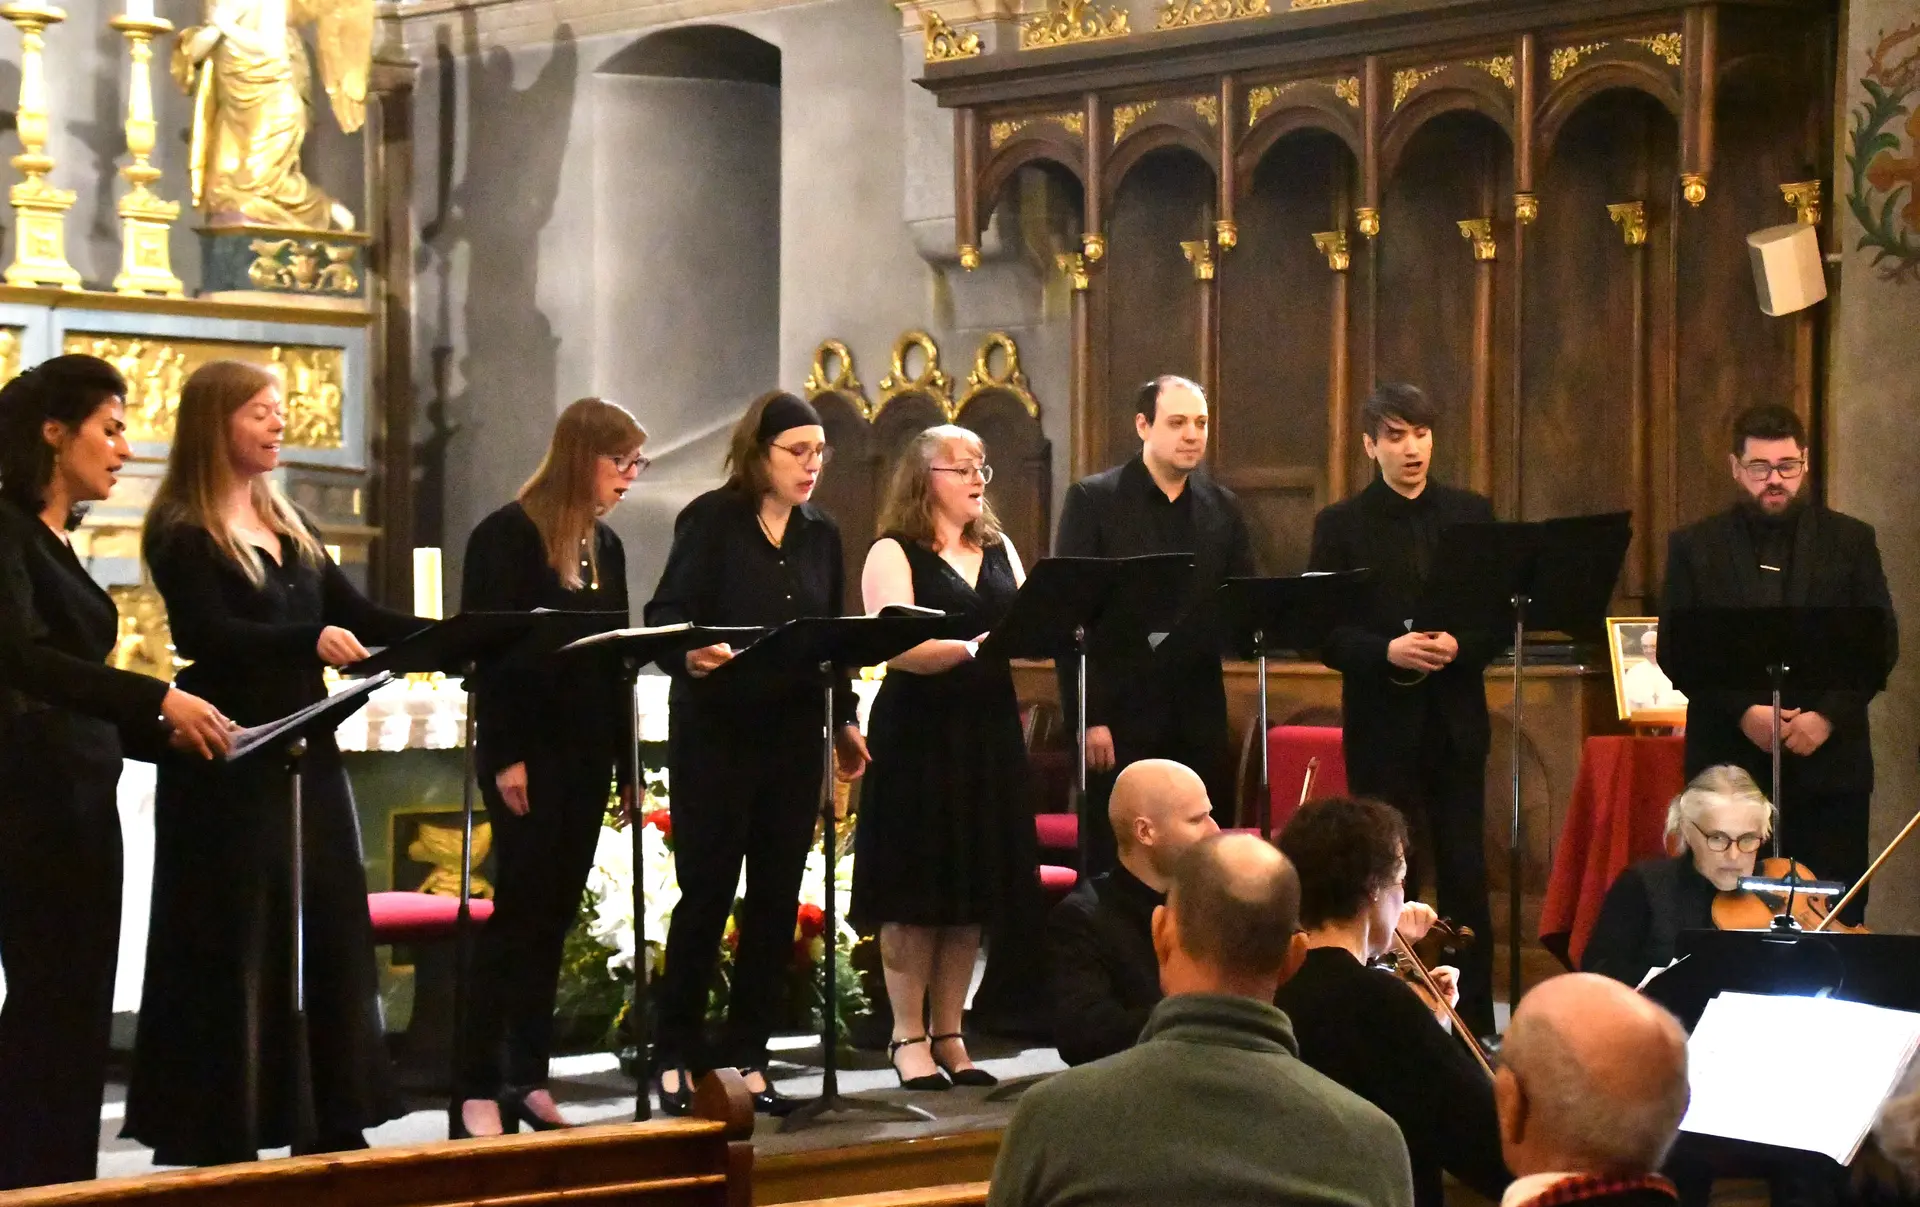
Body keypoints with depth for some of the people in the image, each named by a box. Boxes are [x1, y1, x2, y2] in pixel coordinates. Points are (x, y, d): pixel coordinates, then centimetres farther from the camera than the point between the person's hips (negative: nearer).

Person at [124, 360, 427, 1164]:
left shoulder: (289, 526, 16)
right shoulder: (182, 533, -7)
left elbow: (356, 617, 12)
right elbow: (208, 635, -20)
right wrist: (310, 641, -35)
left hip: (305, 757, 8)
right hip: (229, 766, -8)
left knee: (329, 938, 7)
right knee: (231, 951, -4)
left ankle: (334, 1126, 13)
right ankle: (216, 1136, 3)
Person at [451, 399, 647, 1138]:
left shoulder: (606, 547, 13)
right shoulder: (507, 536, -9)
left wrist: (627, 761, 10)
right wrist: (506, 757, -19)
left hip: (585, 753, 7)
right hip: (527, 753, -7)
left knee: (554, 916, 8)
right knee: (520, 911, -9)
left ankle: (528, 1078, 12)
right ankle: (478, 1088, -6)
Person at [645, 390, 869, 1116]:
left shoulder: (821, 536, 11)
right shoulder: (711, 521, -5)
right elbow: (666, 614, -12)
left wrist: (844, 720, 9)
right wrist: (689, 654, -32)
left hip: (793, 736, 5)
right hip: (716, 731, -5)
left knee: (777, 895, 5)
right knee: (706, 891, -2)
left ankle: (746, 1057, 13)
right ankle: (676, 1057, 8)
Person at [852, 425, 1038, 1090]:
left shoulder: (999, 550, 15)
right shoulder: (893, 555, -4)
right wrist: (974, 646, -29)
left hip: (989, 732, 6)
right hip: (918, 735, -6)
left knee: (973, 891, 8)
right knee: (916, 891, -2)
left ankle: (949, 1036, 16)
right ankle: (909, 1038, 7)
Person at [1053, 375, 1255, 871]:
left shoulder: (1222, 506, 12)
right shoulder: (1093, 500, -2)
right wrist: (1089, 717, -12)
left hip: (1199, 717, 4)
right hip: (1122, 715, -4)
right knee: (1114, 864, 0)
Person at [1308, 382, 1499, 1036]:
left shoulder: (1472, 514, 8)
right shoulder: (1341, 524, 2)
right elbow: (1322, 632, -3)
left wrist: (1457, 648, -13)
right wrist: (1388, 651, -19)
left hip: (1456, 720, 2)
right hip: (1382, 723, -2)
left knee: (1466, 875, 3)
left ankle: (1476, 1024, 9)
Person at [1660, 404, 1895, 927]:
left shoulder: (1851, 541, 9)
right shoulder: (1694, 547, 8)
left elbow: (1882, 644, 4)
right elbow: (1674, 650, 1)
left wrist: (1829, 716, -10)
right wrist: (1741, 712, -12)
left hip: (1829, 764, 0)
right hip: (1728, 764, 0)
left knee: (1835, 918, 0)